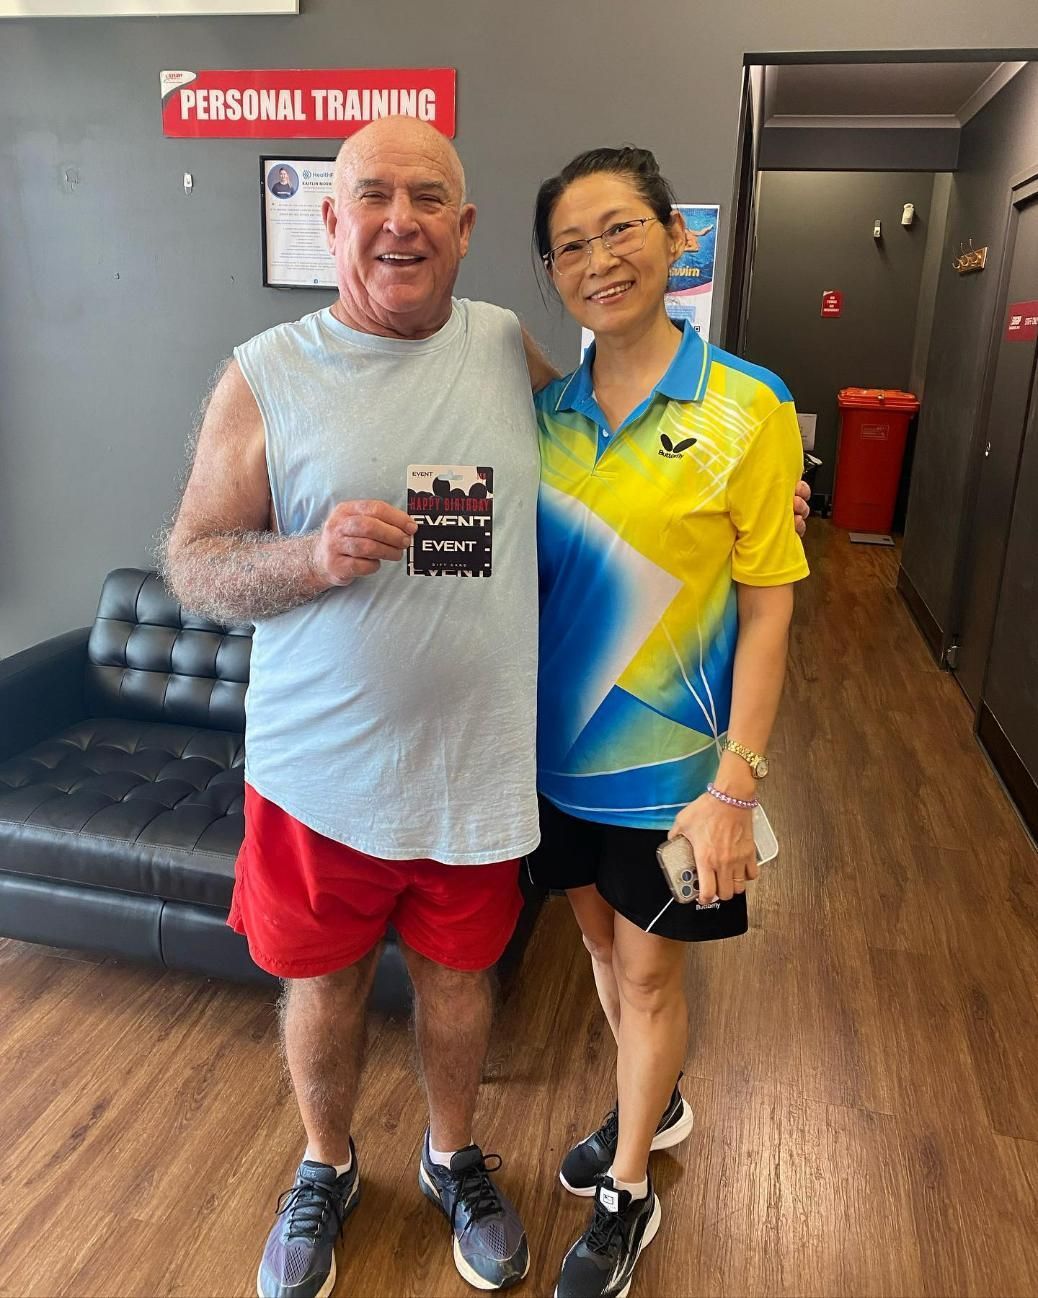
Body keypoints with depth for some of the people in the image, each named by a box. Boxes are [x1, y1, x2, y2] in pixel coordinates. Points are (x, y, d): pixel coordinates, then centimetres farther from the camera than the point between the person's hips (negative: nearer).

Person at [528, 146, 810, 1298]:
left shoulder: (747, 411, -13)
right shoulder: (545, 413, -1)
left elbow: (767, 609, -12)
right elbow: (529, 583, 7)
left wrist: (733, 786, -15)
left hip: (669, 759, -4)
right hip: (563, 746, 5)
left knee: (649, 972, 12)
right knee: (602, 940, 22)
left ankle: (628, 1198, 37)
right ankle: (652, 1105, 51)